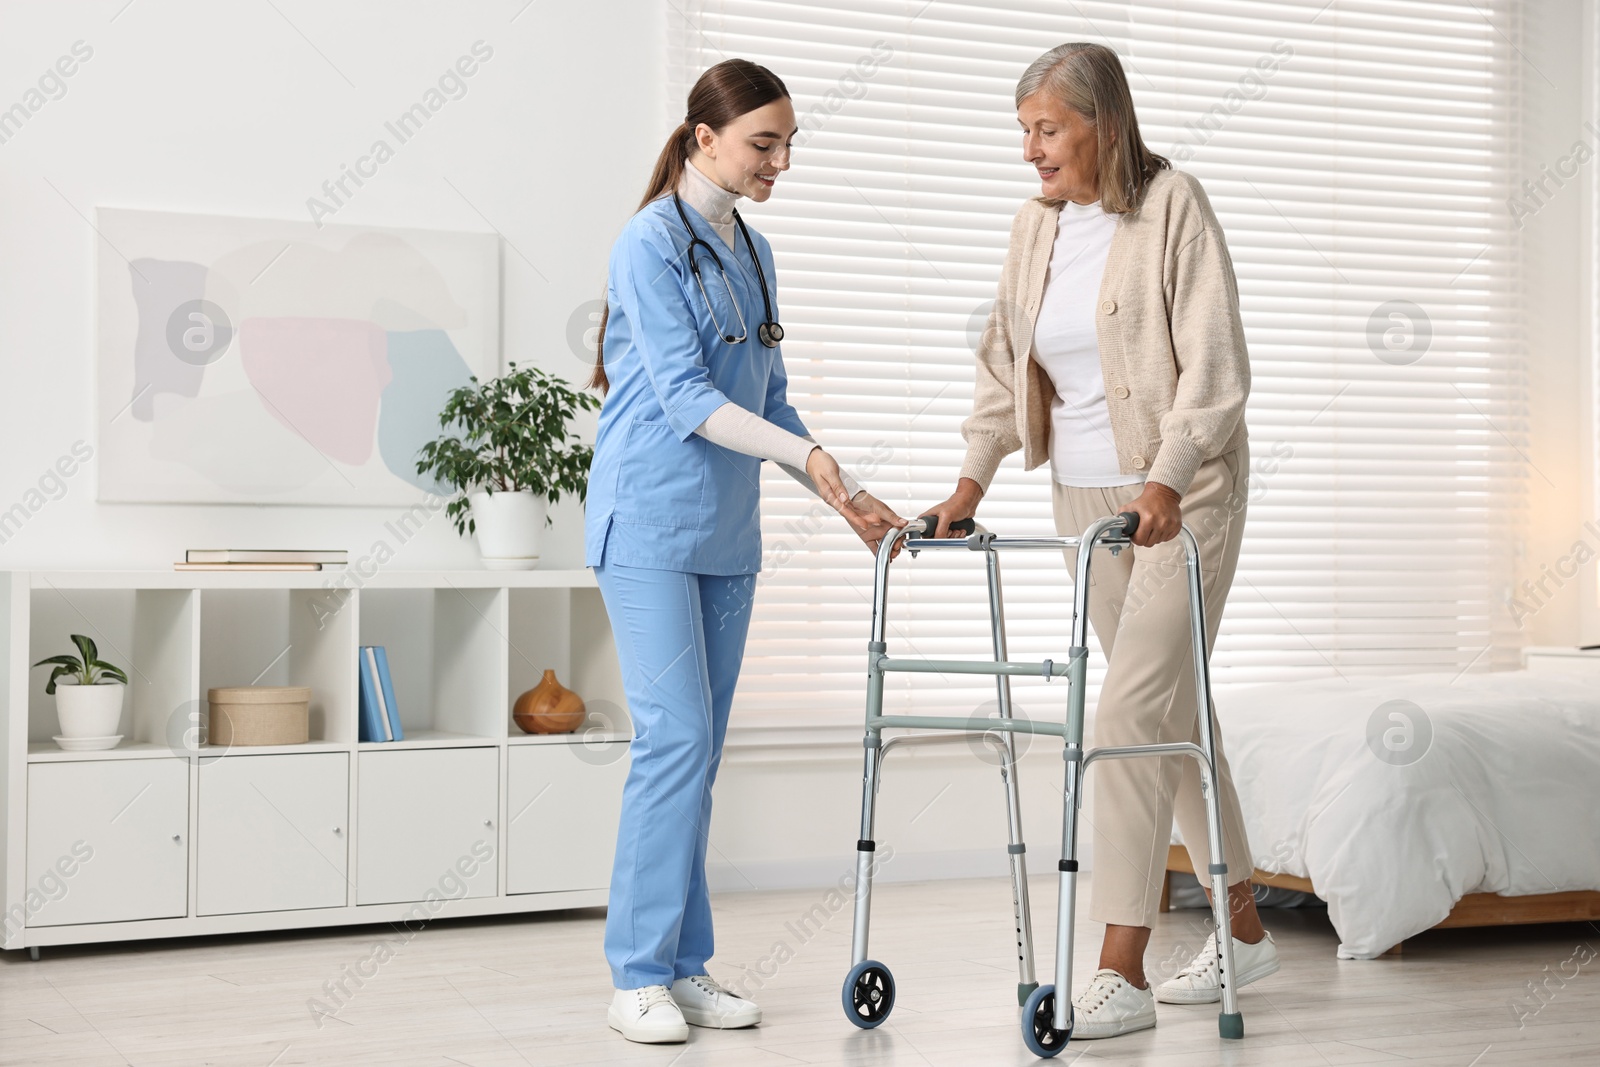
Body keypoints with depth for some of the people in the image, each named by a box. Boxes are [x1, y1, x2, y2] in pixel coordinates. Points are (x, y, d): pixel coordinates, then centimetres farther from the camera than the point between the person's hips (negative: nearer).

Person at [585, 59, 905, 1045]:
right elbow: (684, 396, -17)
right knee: (676, 737, -12)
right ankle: (639, 975, -5)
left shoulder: (752, 253, 15)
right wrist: (807, 454, -25)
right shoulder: (652, 242, -9)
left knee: (701, 749, 7)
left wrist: (844, 494, 11)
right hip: (650, 519, -7)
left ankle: (685, 966, 12)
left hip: (727, 531, 8)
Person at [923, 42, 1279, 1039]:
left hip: (1182, 495, -7)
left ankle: (1122, 976, -9)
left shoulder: (1173, 207, -12)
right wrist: (973, 480, 5)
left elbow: (1216, 368, -17)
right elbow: (1006, 361, 14)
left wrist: (1167, 480, -28)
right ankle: (1245, 927, 27)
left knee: (1132, 712, -13)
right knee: (1175, 709, 14)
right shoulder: (1037, 224, 7)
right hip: (1086, 500, 7)